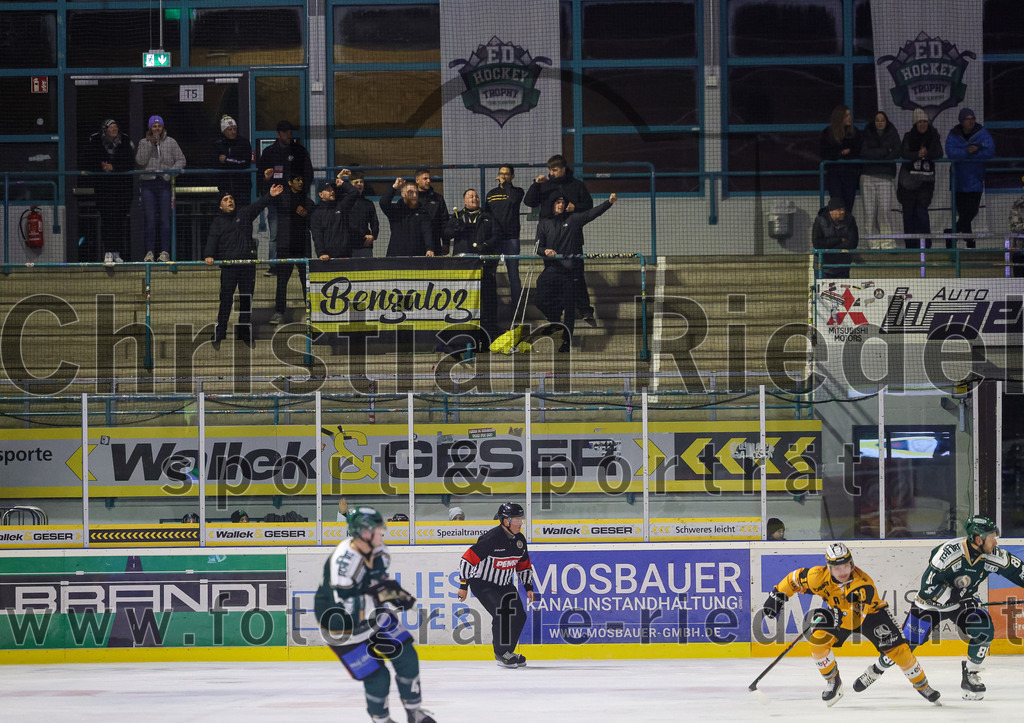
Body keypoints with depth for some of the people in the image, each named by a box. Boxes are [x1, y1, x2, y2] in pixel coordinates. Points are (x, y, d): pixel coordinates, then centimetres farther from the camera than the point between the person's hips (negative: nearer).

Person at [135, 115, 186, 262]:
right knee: (150, 219, -3)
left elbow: (181, 160, 6)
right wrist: (150, 144, -9)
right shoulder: (144, 143, 9)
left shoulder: (171, 142, 8)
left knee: (165, 219, -4)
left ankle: (165, 252, -1)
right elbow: (140, 161, -5)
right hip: (148, 183, 0)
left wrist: (170, 172, -9)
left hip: (165, 183, 0)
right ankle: (150, 252, 0)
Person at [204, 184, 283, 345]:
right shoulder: (218, 222, 10)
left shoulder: (244, 215, 15)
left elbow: (258, 206, 3)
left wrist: (270, 196, -16)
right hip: (228, 265, -3)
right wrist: (209, 255, -21)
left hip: (247, 264, 3)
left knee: (247, 298, 5)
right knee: (226, 298, -8)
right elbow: (212, 239, -3)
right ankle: (220, 331, -5)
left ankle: (244, 331, 13)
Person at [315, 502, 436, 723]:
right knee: (377, 677, -7)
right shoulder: (343, 560, -35)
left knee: (407, 657, 5)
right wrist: (380, 595, -38)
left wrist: (397, 593, -8)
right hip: (343, 625, -8)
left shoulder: (378, 550, -9)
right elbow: (345, 608, -38)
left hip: (373, 613, 8)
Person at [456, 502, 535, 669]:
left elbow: (524, 566, 15)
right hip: (482, 583, -8)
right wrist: (463, 585, -20)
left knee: (519, 615, 2)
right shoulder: (491, 539, -24)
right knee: (502, 612, -21)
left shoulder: (519, 540, 0)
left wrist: (528, 588, 8)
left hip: (504, 584, 8)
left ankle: (507, 652, 18)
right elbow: (467, 559, -22)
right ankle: (502, 654, -9)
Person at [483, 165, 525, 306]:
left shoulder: (517, 191, 5)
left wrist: (505, 183, -8)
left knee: (513, 273, -2)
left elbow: (514, 198, -20)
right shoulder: (491, 194, 15)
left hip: (511, 239, -3)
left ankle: (516, 304, 3)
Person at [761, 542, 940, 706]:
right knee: (817, 639, -22)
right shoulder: (820, 576, -26)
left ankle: (922, 686, 10)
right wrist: (776, 596, -12)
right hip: (839, 615, 3)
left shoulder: (863, 584, -38)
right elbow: (794, 579, -9)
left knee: (897, 649, -12)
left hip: (870, 612, -3)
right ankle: (833, 682, -1)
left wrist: (835, 617, -56)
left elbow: (855, 618, -43)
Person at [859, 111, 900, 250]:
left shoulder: (893, 134, 11)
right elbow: (863, 153, -2)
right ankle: (873, 242, -1)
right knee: (869, 211, -4)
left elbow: (897, 154, 0)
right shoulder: (866, 134, 11)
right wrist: (884, 152, -6)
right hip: (868, 176, 1)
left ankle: (887, 242, -6)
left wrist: (875, 155, -6)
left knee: (885, 210, -9)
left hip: (885, 176, -1)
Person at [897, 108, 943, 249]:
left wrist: (926, 154, -25)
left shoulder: (933, 137, 3)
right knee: (908, 212, 4)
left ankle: (925, 243, -6)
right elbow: (904, 153, -12)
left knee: (921, 210, -10)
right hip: (908, 179, 1)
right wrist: (918, 155, -28)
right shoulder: (909, 137, 0)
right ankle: (911, 244, 14)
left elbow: (939, 154, -7)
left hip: (926, 179, -1)